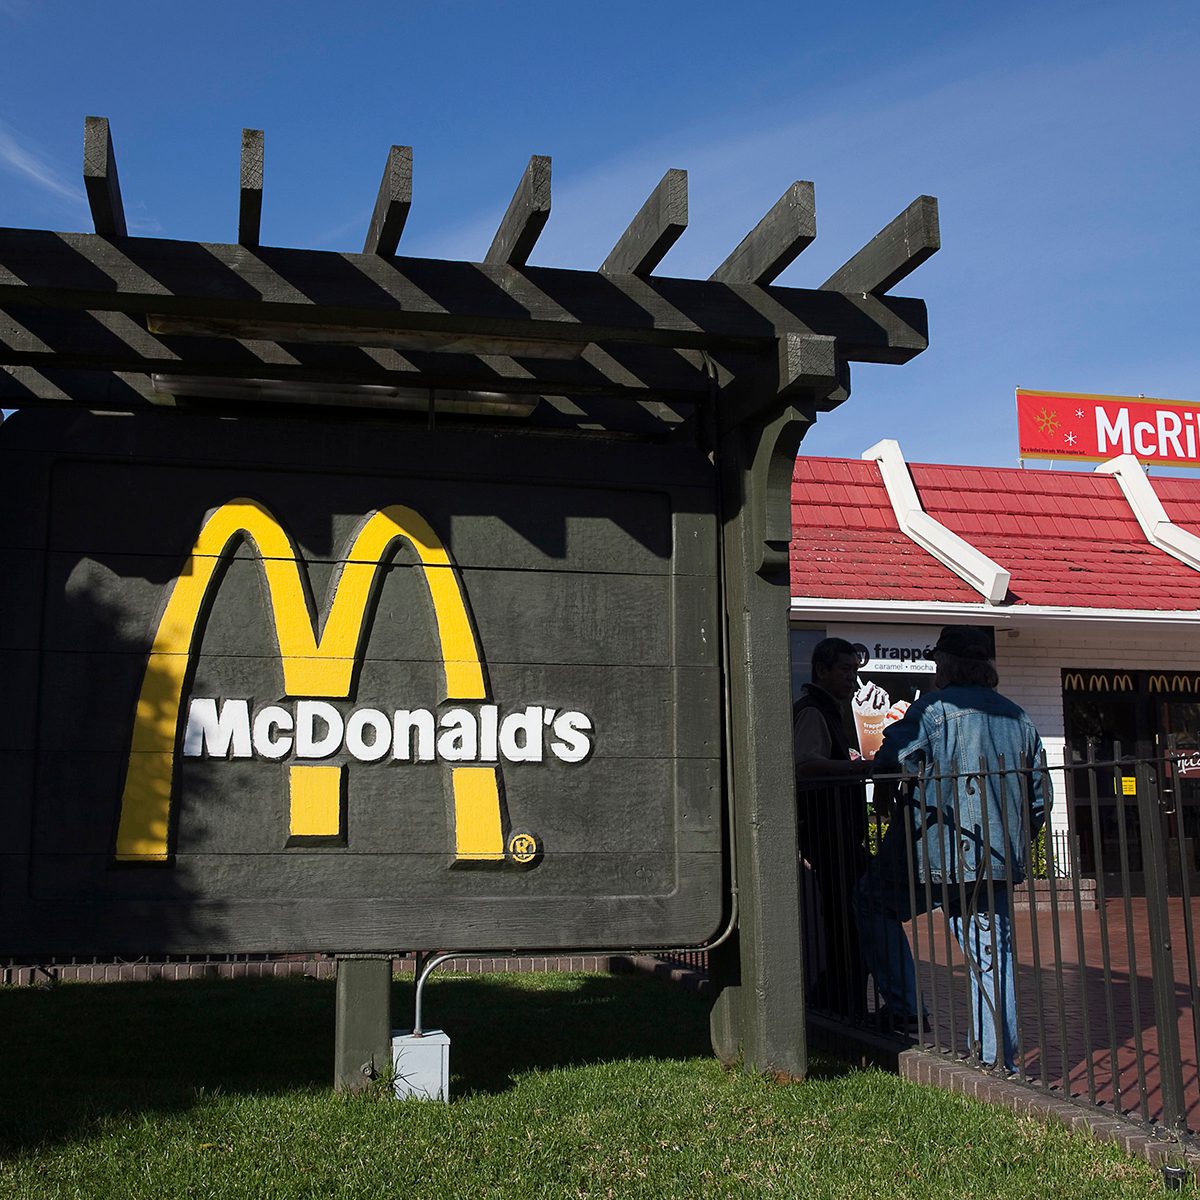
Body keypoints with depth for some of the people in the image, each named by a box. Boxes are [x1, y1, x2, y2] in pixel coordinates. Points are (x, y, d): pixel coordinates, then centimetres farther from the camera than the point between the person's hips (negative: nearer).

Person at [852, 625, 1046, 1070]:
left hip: (936, 854, -5)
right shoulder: (1018, 718, 11)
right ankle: (998, 1061, 14)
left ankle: (904, 1009, 12)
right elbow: (1039, 795, 15)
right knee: (992, 954, 11)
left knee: (873, 900, 17)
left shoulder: (934, 708, -9)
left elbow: (891, 761, -15)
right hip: (997, 861, 6)